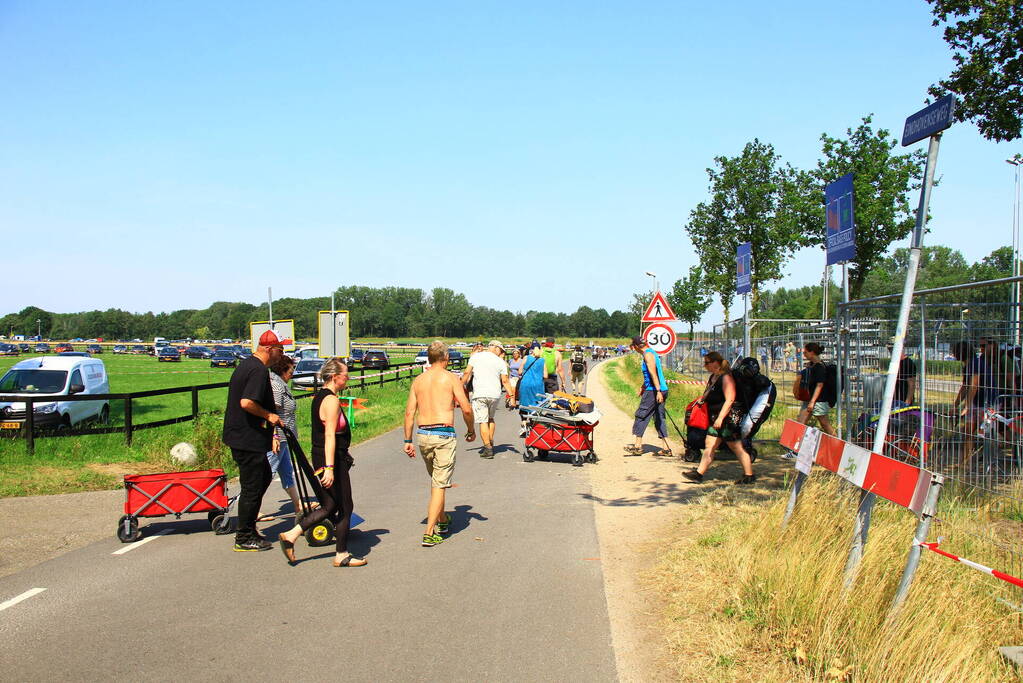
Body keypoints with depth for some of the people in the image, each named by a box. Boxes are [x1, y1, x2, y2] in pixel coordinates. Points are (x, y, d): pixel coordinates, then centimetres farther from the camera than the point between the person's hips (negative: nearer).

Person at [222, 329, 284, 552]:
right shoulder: (259, 370, -19)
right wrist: (269, 416, -15)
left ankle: (247, 528, 27)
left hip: (238, 434, 11)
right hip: (248, 439, -11)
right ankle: (244, 538, 10)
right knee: (252, 487, -1)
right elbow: (247, 402, -30)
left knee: (264, 476, 21)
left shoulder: (245, 365, 14)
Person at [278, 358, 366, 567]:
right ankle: (342, 555, 14)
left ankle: (291, 535, 13)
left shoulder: (319, 396, 12)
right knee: (345, 507, 3)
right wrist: (330, 468, -26)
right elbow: (330, 435, -24)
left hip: (320, 457, 10)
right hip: (332, 459, -10)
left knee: (330, 506, 16)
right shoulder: (331, 400, -18)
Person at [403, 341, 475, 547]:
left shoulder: (418, 380, 9)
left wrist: (408, 441, 11)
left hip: (422, 434, 5)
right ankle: (429, 533, -5)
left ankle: (442, 521, 37)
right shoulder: (450, 377, -3)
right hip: (443, 434, -5)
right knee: (440, 485, -1)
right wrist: (471, 430, 8)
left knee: (435, 480, 23)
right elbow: (466, 409, -9)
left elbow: (409, 412, 6)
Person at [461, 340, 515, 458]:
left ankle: (488, 448, -8)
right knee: (490, 418, 21)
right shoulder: (500, 362, 7)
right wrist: (512, 396, 5)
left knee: (483, 421, -2)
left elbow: (467, 373, 3)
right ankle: (490, 445, 22)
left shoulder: (475, 356, 7)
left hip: (479, 394, -2)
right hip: (495, 394, 2)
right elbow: (505, 381, 3)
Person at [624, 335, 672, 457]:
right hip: (661, 390, 9)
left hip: (653, 391, -9)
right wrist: (643, 387, 40)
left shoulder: (648, 355, -12)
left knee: (641, 415, -2)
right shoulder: (651, 353, 19)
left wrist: (658, 391, -27)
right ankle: (666, 448, 7)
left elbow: (653, 374, -21)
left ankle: (638, 446, 0)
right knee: (659, 418, 9)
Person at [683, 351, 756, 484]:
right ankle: (699, 473, 9)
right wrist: (702, 399, 11)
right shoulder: (712, 377, 13)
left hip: (730, 418, -10)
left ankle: (749, 475, 9)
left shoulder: (726, 377, -16)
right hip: (716, 419, 10)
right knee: (709, 445, 7)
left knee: (737, 447, -1)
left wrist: (720, 418, -27)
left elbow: (729, 400, -23)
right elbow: (709, 396, 29)